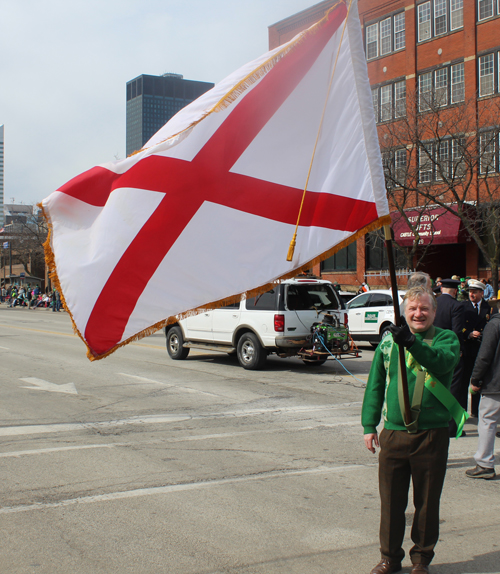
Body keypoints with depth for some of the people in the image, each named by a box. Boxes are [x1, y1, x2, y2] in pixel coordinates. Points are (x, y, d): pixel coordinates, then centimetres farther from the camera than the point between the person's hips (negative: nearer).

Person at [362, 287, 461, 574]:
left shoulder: (446, 339, -1)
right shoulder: (389, 340, 8)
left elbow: (443, 362, -25)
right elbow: (375, 384, 13)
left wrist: (412, 343, -40)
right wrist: (369, 425, 7)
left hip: (432, 434, -2)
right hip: (393, 432, 2)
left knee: (427, 501, 9)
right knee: (391, 500, 10)